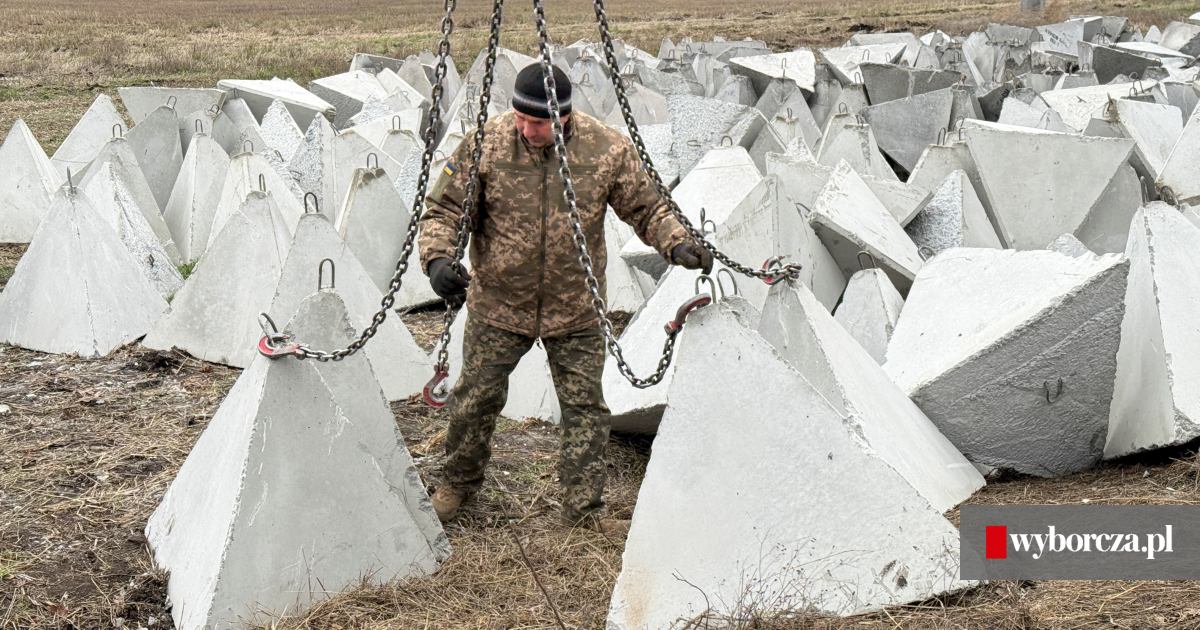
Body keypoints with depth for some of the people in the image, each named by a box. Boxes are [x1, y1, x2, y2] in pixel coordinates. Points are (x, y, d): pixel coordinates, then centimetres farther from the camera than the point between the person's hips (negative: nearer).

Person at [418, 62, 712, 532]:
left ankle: (585, 508, 20)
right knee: (476, 398, 11)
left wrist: (677, 244, -18)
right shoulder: (487, 144, -14)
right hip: (498, 304, 0)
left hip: (575, 310, 0)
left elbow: (647, 208, 0)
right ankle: (457, 482, 37)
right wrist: (436, 257, -25)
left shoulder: (607, 150, -12)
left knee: (585, 407, 5)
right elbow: (443, 207, -7)